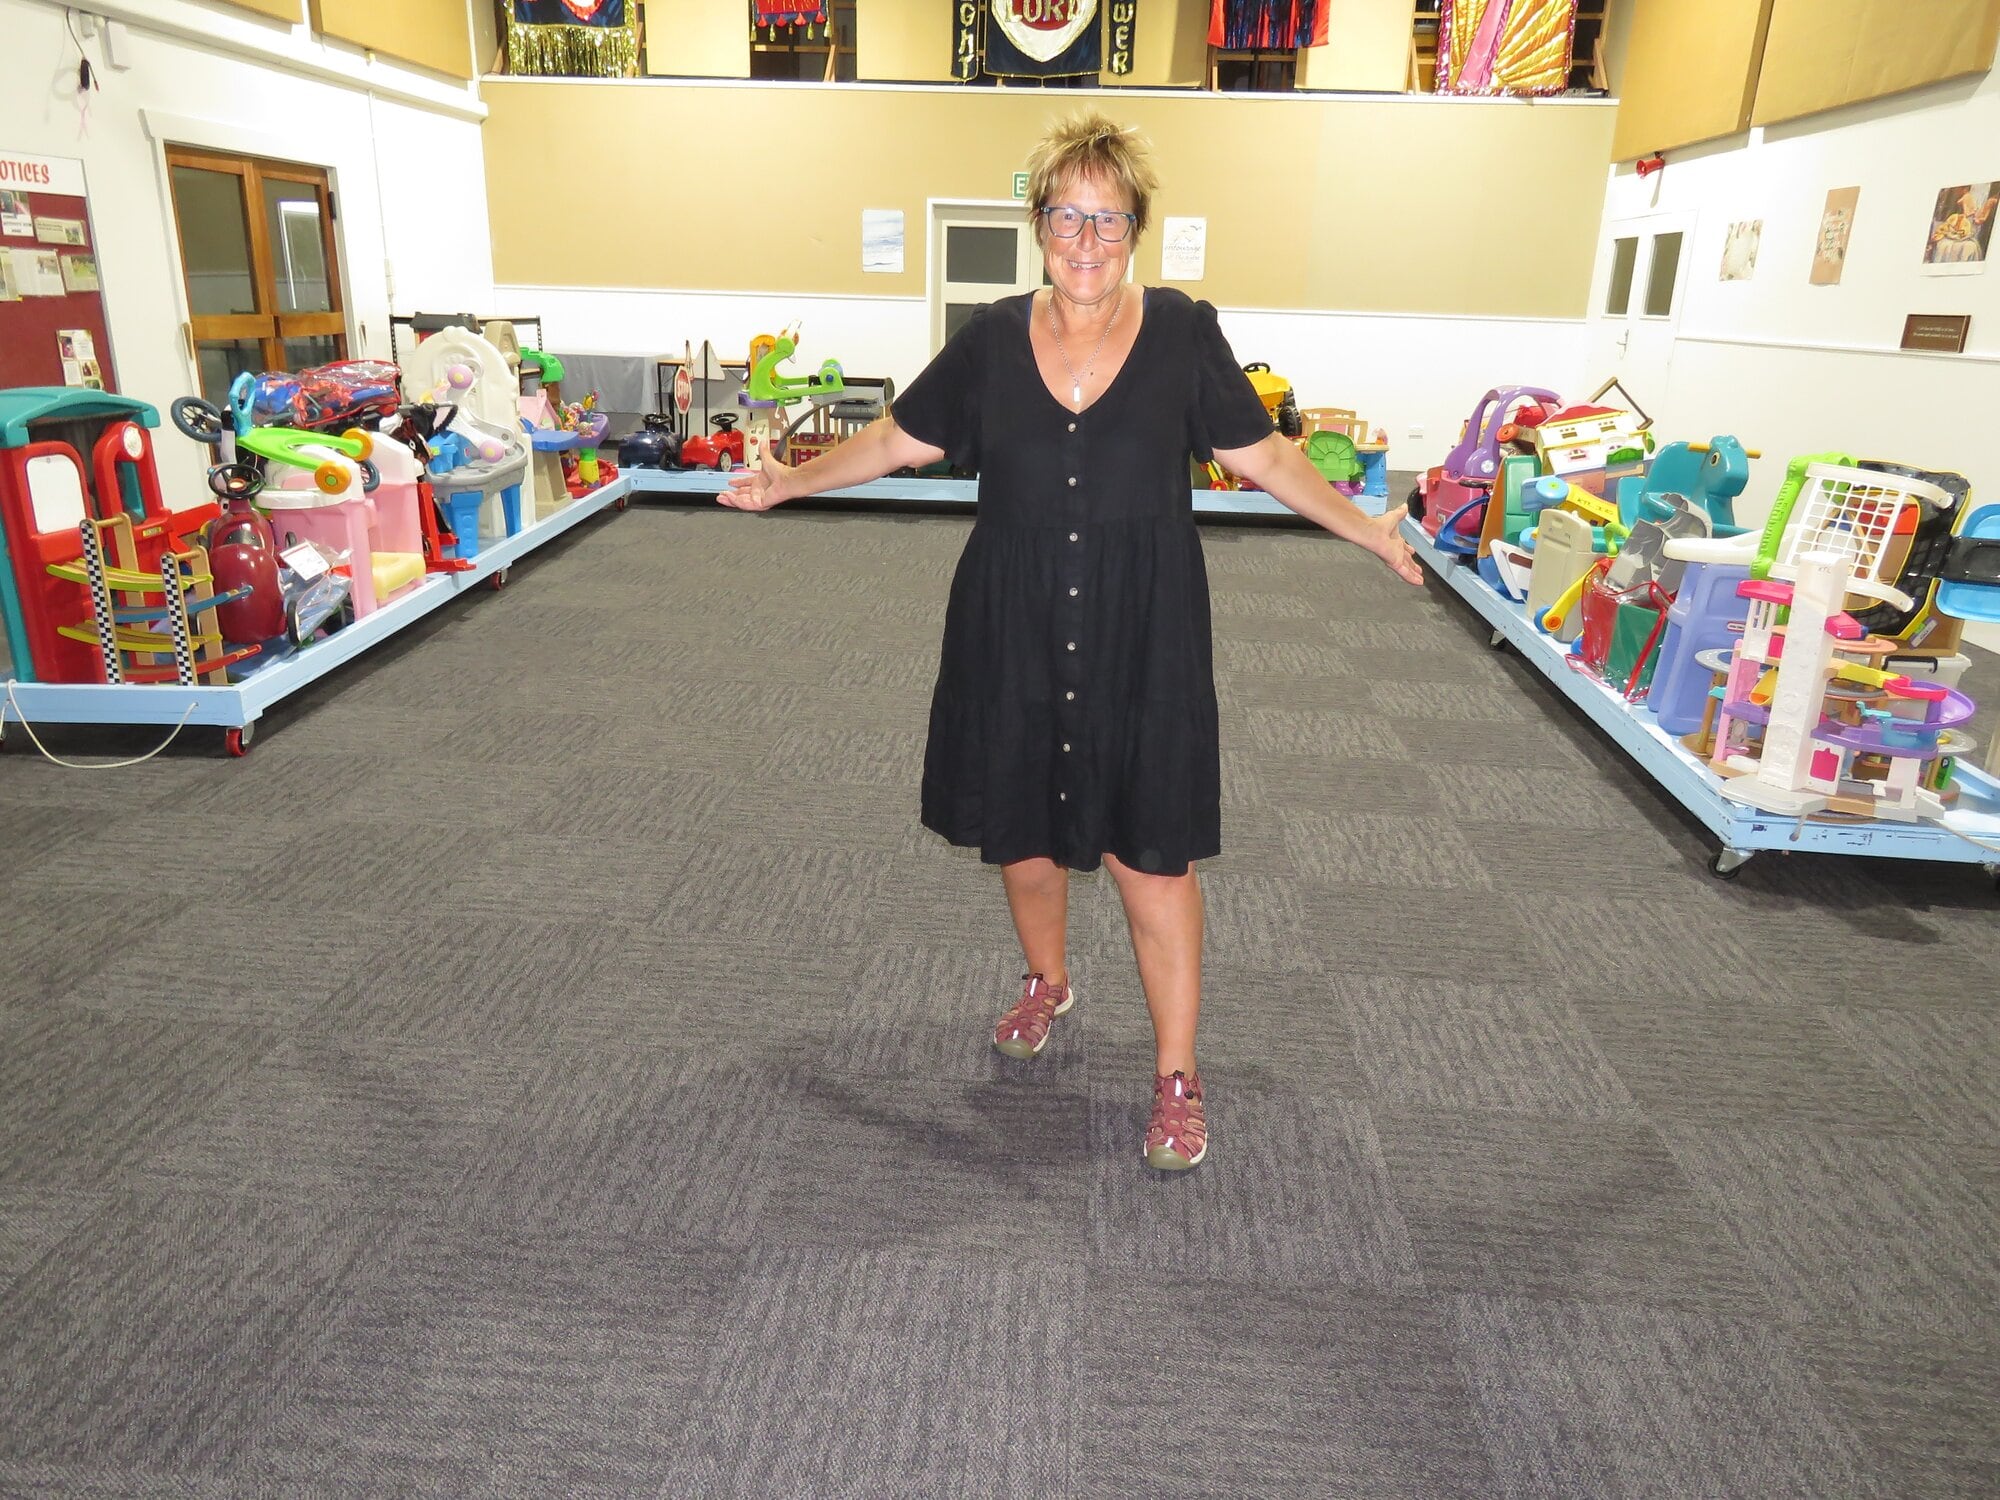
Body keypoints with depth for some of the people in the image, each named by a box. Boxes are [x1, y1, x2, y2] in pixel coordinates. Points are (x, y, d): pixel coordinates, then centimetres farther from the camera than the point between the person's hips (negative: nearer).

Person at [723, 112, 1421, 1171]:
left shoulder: (1182, 335, -3)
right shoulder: (992, 339, 1)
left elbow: (1264, 457, 2)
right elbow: (902, 439, 10)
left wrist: (1370, 531, -3)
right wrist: (791, 482, 8)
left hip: (1143, 640, -2)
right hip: (1013, 634, 3)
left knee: (1151, 854, 0)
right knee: (1024, 832, 15)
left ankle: (1177, 1074, 17)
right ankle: (1047, 985, 44)